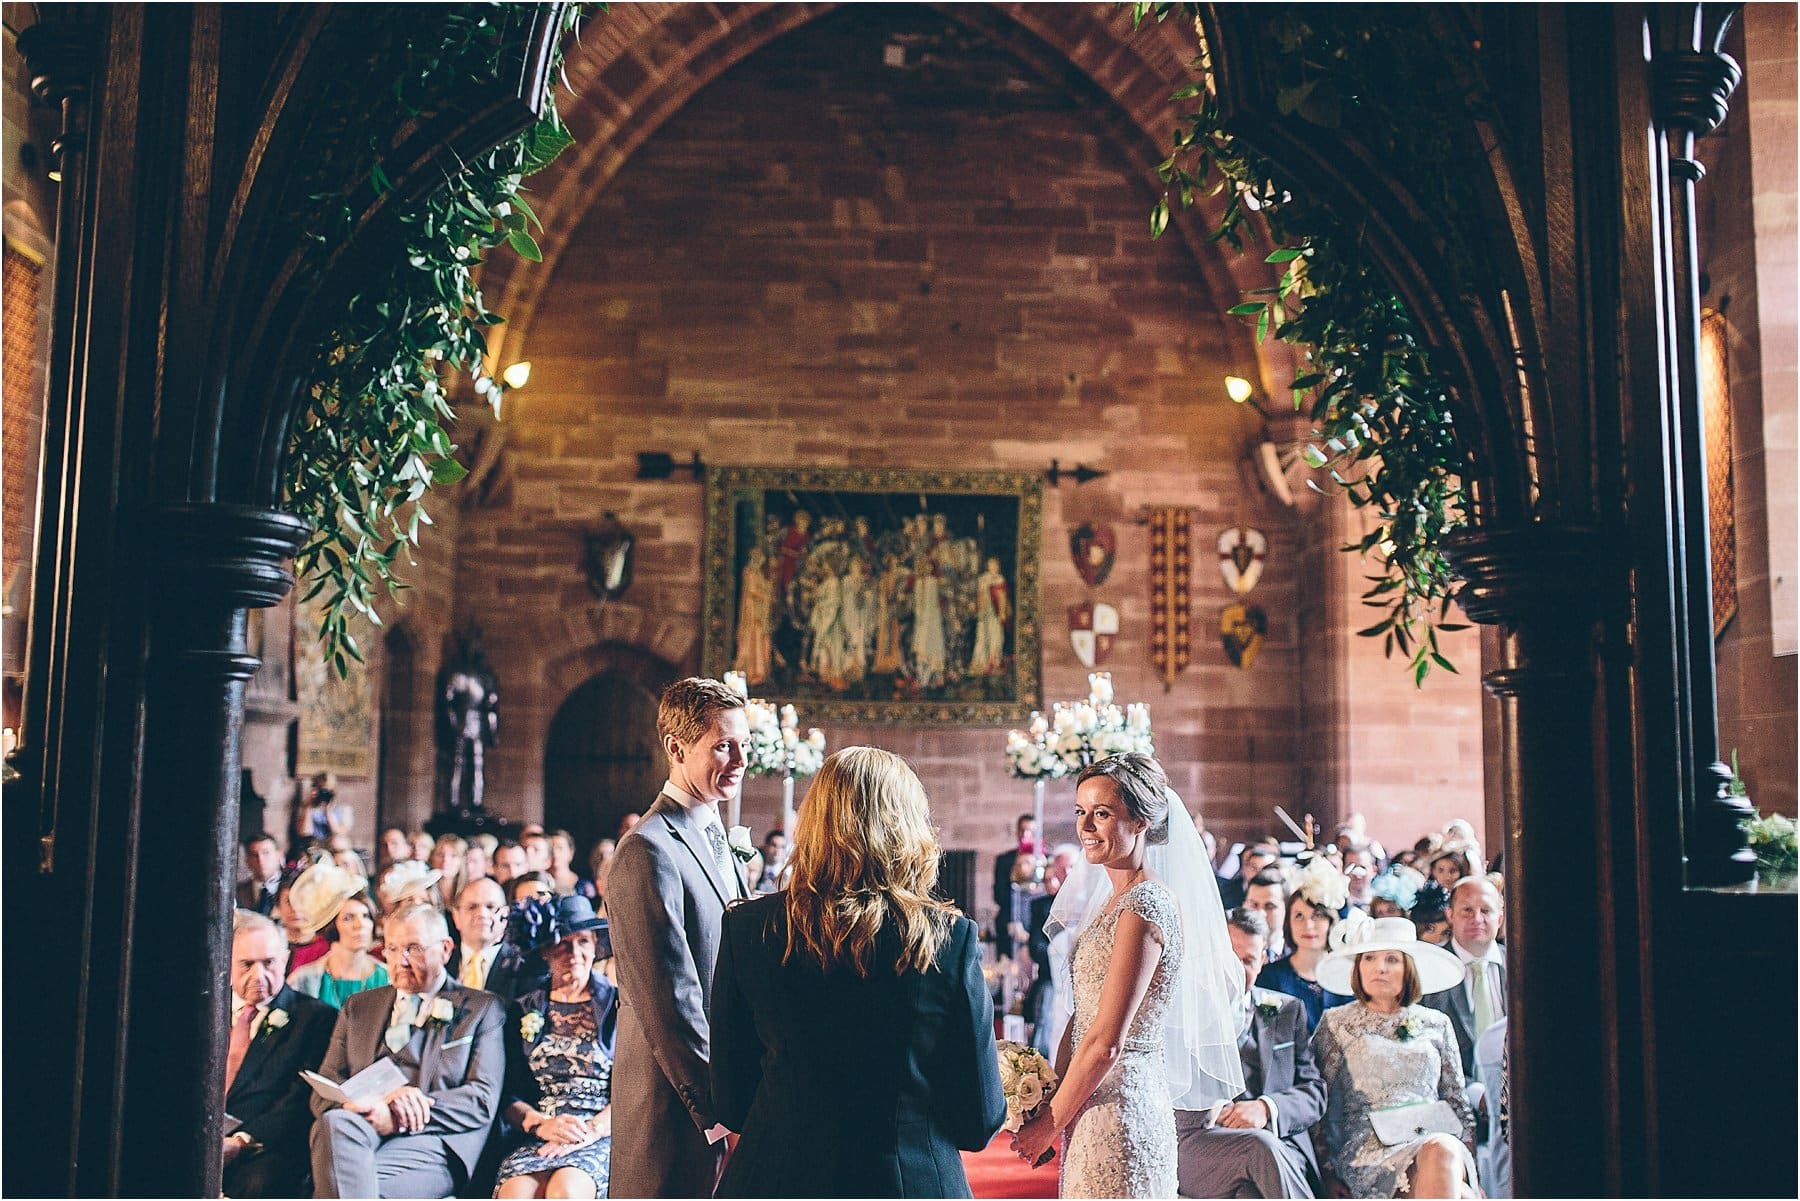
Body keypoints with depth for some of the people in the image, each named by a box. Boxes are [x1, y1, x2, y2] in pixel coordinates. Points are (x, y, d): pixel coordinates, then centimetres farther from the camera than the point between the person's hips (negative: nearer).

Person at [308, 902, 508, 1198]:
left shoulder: (483, 1008, 12)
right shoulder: (358, 1007, 23)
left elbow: (483, 1100, 1)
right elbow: (323, 1093, 13)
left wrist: (395, 1118, -13)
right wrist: (386, 1098, -11)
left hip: (431, 1146, -4)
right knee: (335, 1122, -34)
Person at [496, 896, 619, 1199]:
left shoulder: (618, 1005, 10)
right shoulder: (524, 1012, 18)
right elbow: (509, 1096, 11)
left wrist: (591, 1130, -15)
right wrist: (542, 1125, -10)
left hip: (602, 1137, -2)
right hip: (537, 1140, 2)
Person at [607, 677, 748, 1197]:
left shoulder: (717, 842, 14)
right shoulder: (649, 852, -16)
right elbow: (669, 1007, -20)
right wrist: (721, 1114, -18)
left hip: (720, 1091, 9)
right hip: (678, 1109, -8)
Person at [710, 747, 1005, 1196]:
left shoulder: (747, 928, -10)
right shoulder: (952, 938, -14)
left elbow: (730, 1104, -2)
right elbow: (979, 1121, -9)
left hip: (778, 1179, 1)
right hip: (913, 1181, 0)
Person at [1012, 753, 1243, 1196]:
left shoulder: (1144, 904, -18)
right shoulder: (1117, 899, 11)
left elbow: (1105, 1042, -19)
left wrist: (1049, 1123, -10)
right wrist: (1051, 1105, 6)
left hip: (1119, 1109, -9)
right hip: (1095, 1106, 9)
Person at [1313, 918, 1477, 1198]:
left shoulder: (1436, 1024, 20)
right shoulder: (1335, 1024, 14)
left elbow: (1457, 1101, 20)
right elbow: (1322, 1104, 11)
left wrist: (1468, 1159, 4)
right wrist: (1329, 1178, 2)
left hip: (1438, 1137, 3)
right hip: (1369, 1149, -2)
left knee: (1443, 1150, -37)